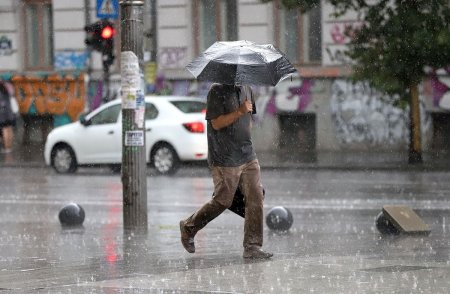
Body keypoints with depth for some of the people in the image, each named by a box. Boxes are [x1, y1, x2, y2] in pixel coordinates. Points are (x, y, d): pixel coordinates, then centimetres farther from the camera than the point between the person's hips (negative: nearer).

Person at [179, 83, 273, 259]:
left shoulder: (246, 89, 12)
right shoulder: (217, 91, -10)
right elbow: (216, 123, -17)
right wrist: (239, 112, -24)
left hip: (248, 157, 7)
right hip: (225, 160, -7)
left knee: (255, 198, -4)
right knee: (223, 201, 1)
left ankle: (252, 246, 1)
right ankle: (188, 228, 23)